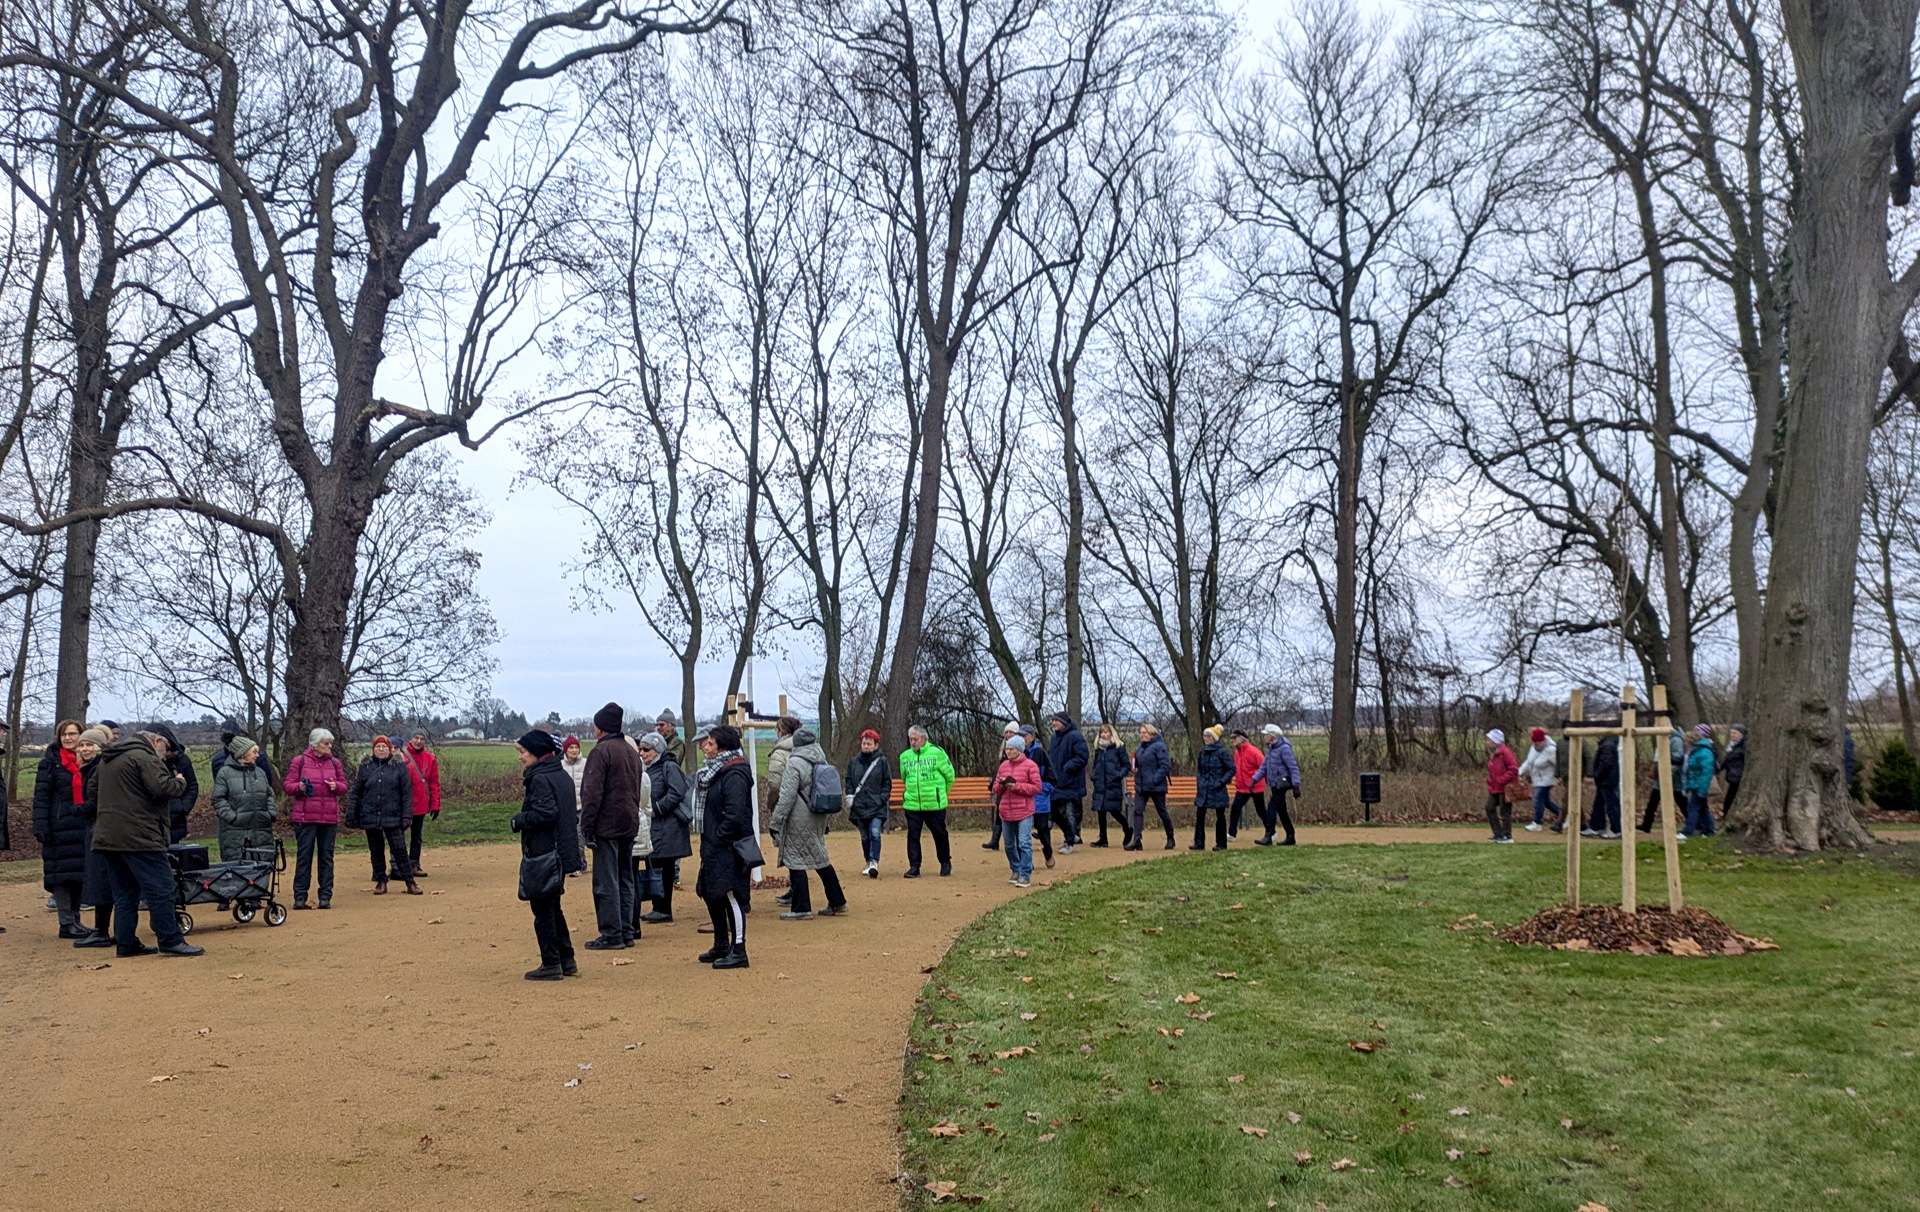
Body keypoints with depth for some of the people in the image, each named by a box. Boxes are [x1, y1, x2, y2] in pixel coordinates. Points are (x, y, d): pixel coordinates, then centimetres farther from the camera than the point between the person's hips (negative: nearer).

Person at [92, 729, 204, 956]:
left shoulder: (107, 760, 21)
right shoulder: (144, 757, -9)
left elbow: (93, 791, 28)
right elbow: (162, 788, -20)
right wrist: (179, 782, -3)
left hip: (107, 835, 9)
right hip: (138, 837, -9)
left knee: (124, 893, 13)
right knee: (160, 889, -7)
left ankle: (125, 942, 13)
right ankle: (171, 940, -7)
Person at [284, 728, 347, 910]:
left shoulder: (334, 763, 12)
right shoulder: (299, 762, 2)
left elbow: (344, 787, 14)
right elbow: (287, 786, 2)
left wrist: (336, 786, -8)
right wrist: (300, 787, -18)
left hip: (329, 818, 3)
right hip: (305, 817, -3)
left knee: (327, 857, 5)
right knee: (303, 856, -1)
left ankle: (325, 896, 9)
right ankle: (300, 896, 5)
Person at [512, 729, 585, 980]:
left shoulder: (540, 779, -15)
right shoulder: (562, 776, 12)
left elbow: (546, 813, -26)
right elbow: (574, 816, 17)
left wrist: (517, 821, -11)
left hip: (543, 856, -9)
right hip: (563, 853, 9)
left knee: (543, 910, 0)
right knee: (553, 908, 18)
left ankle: (551, 964, 4)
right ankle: (567, 960, 21)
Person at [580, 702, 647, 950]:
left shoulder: (602, 751, -11)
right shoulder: (632, 752, 15)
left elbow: (592, 792, -16)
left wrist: (587, 826, -14)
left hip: (607, 826, -8)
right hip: (630, 825, 8)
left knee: (606, 882, -4)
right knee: (625, 880, 12)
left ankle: (611, 934, -4)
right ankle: (627, 931, 14)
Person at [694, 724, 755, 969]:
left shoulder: (734, 775, -18)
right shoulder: (715, 772, 14)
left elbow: (735, 816, -25)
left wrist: (718, 839, -17)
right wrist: (708, 841, 11)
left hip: (729, 848, -10)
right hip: (714, 847, 10)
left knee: (731, 896, -6)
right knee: (711, 895, 16)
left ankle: (738, 951, 0)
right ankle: (721, 945, 30)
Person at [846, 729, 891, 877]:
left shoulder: (882, 761, 1)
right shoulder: (854, 761, 9)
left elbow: (887, 782, 4)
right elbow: (849, 780, 15)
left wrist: (883, 798, -6)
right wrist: (850, 796, 2)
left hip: (877, 805, -3)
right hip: (859, 806, 3)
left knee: (875, 834, -18)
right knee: (865, 837, 10)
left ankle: (874, 863, -21)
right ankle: (869, 864, 19)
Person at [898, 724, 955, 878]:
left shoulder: (937, 753, -6)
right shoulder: (905, 757, 6)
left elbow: (950, 775, 3)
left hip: (934, 804, -3)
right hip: (912, 805, 3)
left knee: (940, 834, 9)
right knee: (913, 835, -1)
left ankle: (946, 863, 27)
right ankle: (914, 867, 5)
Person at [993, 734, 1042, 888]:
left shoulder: (1030, 765, -4)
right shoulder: (1004, 765, 11)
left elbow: (1037, 787, -8)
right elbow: (996, 789, 16)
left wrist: (1016, 786, -16)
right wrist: (1001, 785, -8)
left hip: (1024, 811, -6)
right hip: (1006, 811, 6)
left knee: (1024, 843, -10)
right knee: (1009, 845, 13)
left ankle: (1025, 876, -6)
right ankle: (1016, 871, 28)